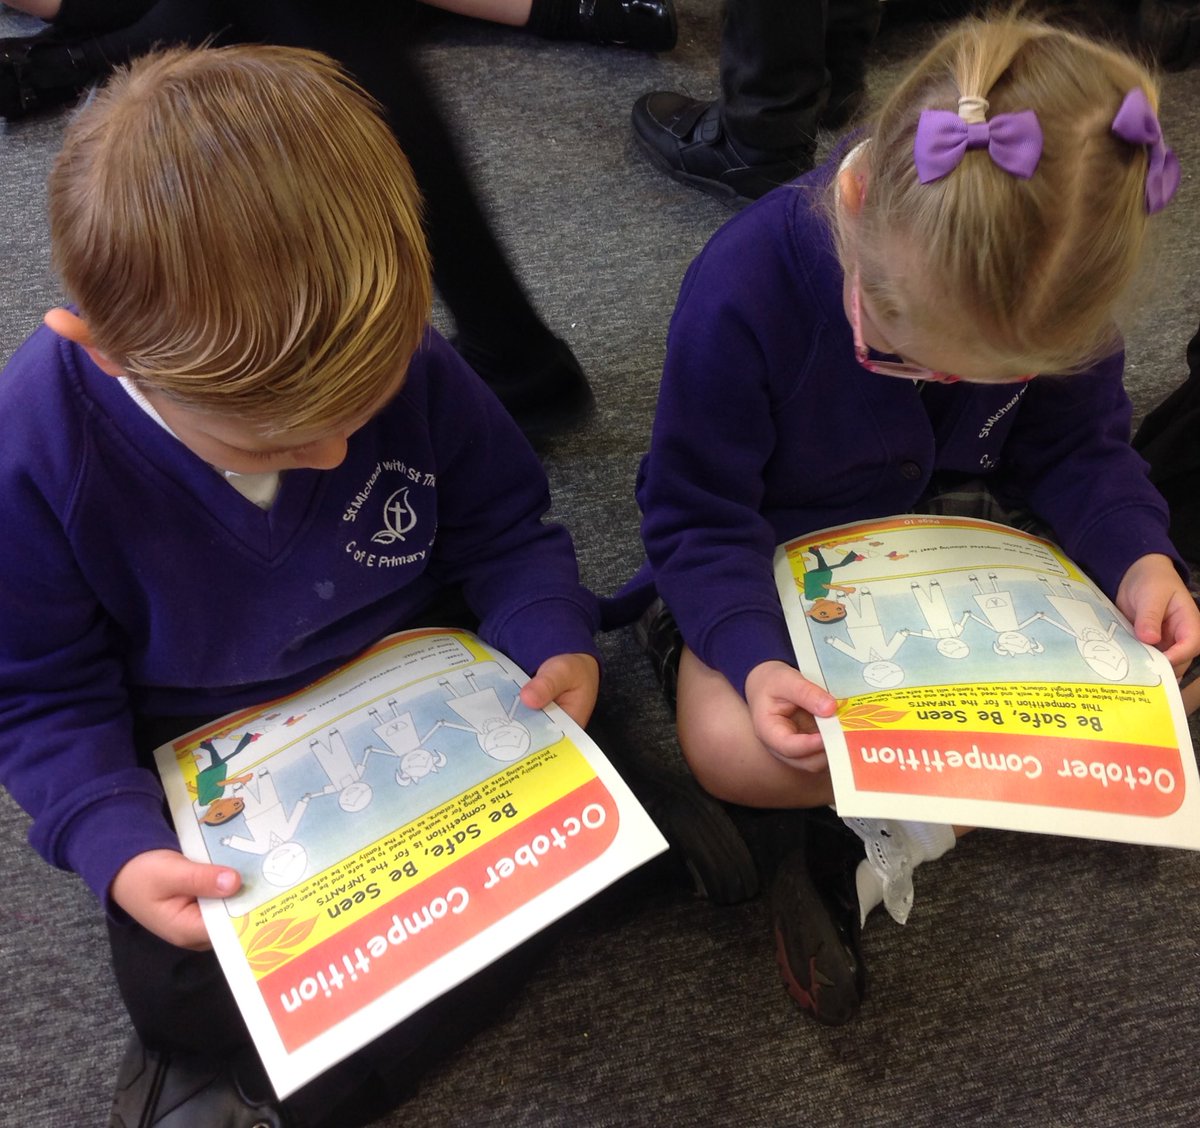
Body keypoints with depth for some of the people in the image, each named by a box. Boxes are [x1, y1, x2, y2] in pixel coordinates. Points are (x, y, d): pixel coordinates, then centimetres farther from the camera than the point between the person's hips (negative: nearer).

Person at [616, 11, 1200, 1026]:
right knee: (732, 746, -33)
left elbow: (1079, 447, -1)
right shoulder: (743, 291, -29)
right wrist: (754, 654, -37)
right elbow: (696, 516, -20)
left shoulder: (1055, 290, -17)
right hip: (769, 560, -4)